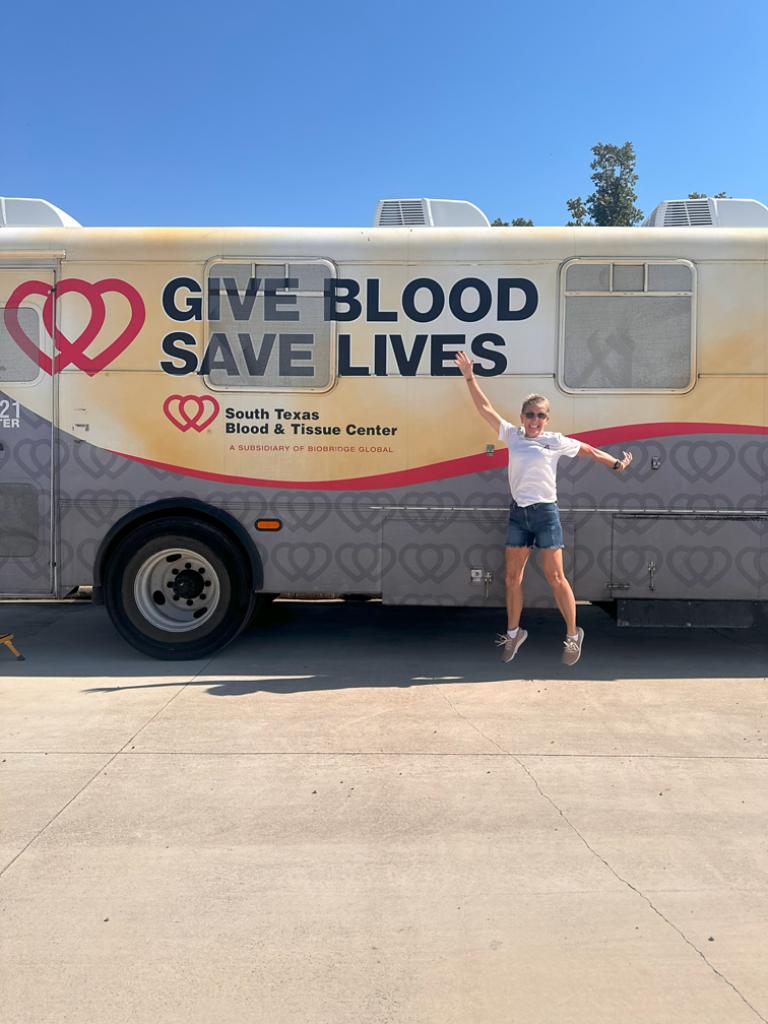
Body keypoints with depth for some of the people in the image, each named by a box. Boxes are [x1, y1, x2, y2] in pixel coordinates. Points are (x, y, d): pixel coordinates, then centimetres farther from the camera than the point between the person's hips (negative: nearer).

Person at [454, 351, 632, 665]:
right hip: (518, 512, 4)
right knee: (513, 577, 9)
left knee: (555, 577, -1)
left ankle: (573, 634, 14)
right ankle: (513, 633, 25)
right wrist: (470, 378, 3)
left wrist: (616, 463, -2)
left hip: (545, 512, -3)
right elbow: (485, 409, 6)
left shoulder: (556, 441, -1)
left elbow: (589, 450, 8)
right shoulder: (512, 436, 7)